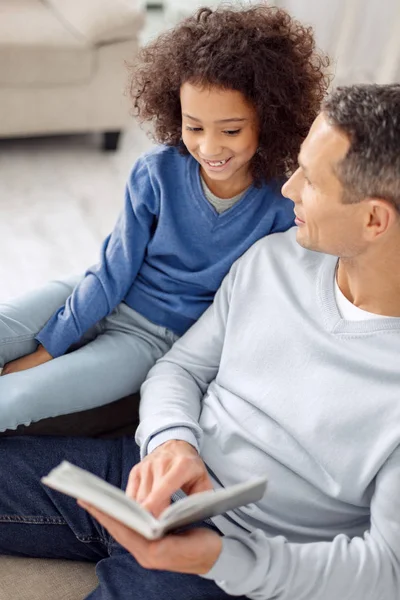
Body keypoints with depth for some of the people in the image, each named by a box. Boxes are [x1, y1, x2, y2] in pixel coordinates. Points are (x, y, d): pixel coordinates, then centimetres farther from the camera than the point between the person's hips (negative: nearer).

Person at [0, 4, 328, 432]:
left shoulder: (282, 208, -18)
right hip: (102, 298, 3)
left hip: (158, 337, -2)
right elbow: (114, 272, -5)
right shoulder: (157, 172, -13)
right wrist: (48, 347, -4)